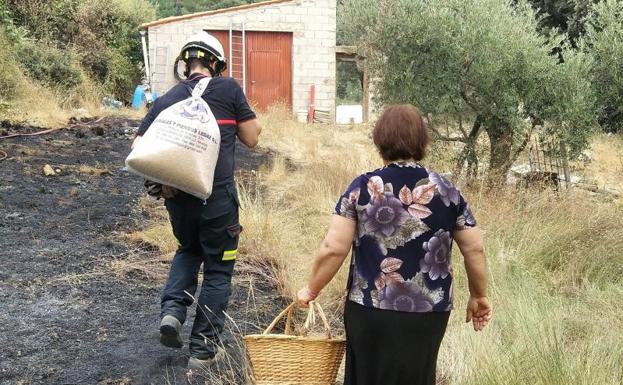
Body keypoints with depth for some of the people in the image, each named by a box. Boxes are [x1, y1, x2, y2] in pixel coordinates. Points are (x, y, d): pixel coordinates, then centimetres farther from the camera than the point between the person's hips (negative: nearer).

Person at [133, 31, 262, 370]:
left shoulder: (166, 100, 10)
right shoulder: (228, 89, -1)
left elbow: (139, 149, 4)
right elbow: (251, 139, 4)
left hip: (177, 195, 4)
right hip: (217, 195, -4)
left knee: (188, 250, 30)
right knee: (218, 269, 11)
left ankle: (172, 310, 10)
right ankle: (203, 348, 14)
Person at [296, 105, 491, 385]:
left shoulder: (363, 188, -7)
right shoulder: (446, 191, 0)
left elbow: (333, 249, -11)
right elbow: (475, 249, 3)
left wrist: (311, 290, 4)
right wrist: (479, 297, 17)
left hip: (371, 311, -2)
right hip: (429, 313, 2)